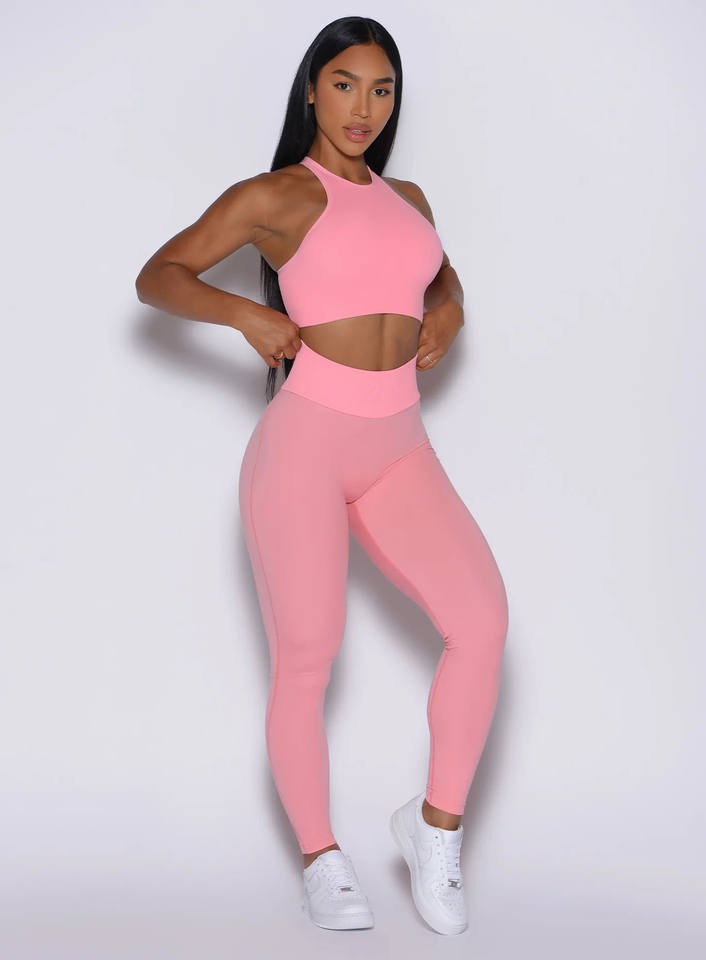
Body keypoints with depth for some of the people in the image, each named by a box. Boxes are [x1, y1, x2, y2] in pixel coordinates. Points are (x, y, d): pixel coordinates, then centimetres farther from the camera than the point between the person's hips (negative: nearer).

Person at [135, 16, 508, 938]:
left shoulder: (406, 200, 16)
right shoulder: (273, 197, 1)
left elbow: (444, 277, 35)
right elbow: (157, 278, 1)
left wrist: (449, 309, 11)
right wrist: (244, 311, -15)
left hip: (398, 446, 4)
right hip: (304, 439, -4)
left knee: (482, 617, -15)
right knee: (305, 662, -3)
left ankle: (436, 824, 2)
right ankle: (321, 856, 18)